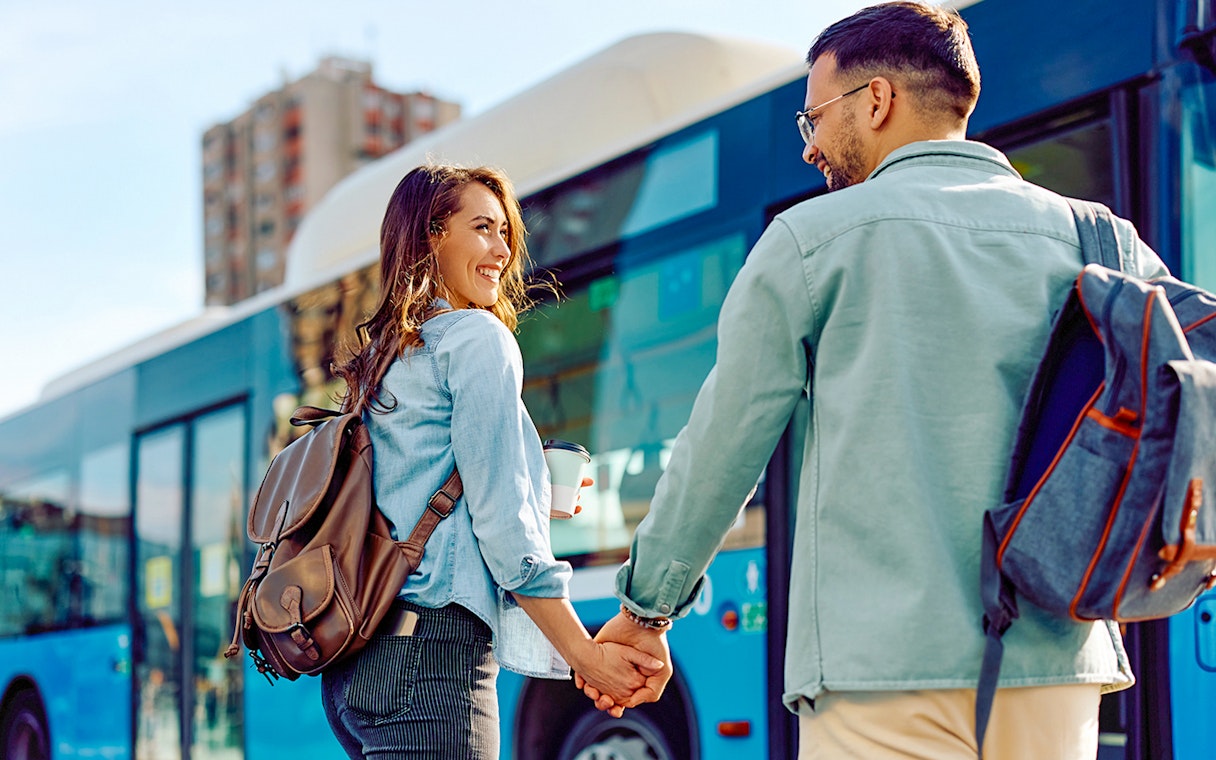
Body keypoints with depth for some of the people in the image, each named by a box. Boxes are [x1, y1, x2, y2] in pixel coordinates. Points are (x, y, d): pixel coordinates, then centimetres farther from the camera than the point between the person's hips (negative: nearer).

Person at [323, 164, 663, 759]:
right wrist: (586, 656, -11)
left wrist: (542, 495, 26)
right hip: (433, 649, -9)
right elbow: (501, 523, -12)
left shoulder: (380, 356, 20)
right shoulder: (478, 336, -4)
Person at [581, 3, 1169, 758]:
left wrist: (647, 608, 15)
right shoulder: (1095, 239, 10)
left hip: (886, 666, -4)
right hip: (1058, 664, 4)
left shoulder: (812, 236, 1)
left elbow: (724, 442, 5)